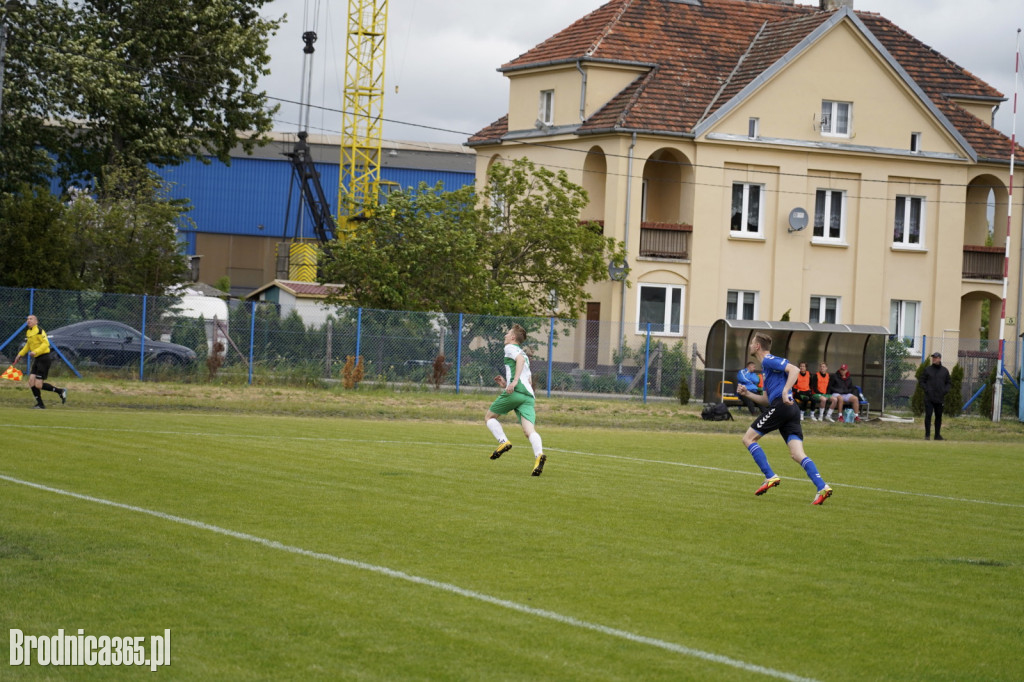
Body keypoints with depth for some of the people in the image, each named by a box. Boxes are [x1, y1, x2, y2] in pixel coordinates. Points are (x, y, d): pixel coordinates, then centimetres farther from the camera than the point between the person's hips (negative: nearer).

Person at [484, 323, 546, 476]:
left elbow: (520, 359, -13)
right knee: (530, 430, -11)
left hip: (514, 393, -7)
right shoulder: (525, 355, 34)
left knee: (489, 417, 12)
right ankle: (539, 454, -37)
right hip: (529, 395, 7)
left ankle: (503, 442, -10)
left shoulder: (510, 348, 9)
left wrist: (514, 381, -21)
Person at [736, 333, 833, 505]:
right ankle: (822, 487, -21)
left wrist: (785, 391, -22)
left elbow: (794, 369, -14)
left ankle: (770, 477, -6)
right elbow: (766, 399, 34)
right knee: (797, 454, -4)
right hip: (792, 411, 9)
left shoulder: (769, 360, 2)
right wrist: (747, 394, 25)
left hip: (781, 406, -9)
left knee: (748, 438, 2)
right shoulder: (766, 365, 31)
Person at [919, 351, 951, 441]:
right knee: (928, 415, -9)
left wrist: (945, 391, -1)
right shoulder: (927, 369, 4)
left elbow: (948, 383, 17)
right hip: (929, 398, -3)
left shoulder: (945, 371, 10)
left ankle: (937, 435, 17)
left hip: (940, 398, 3)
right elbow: (921, 381, 5)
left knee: (939, 416, 9)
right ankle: (927, 434, -4)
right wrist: (926, 390, -8)